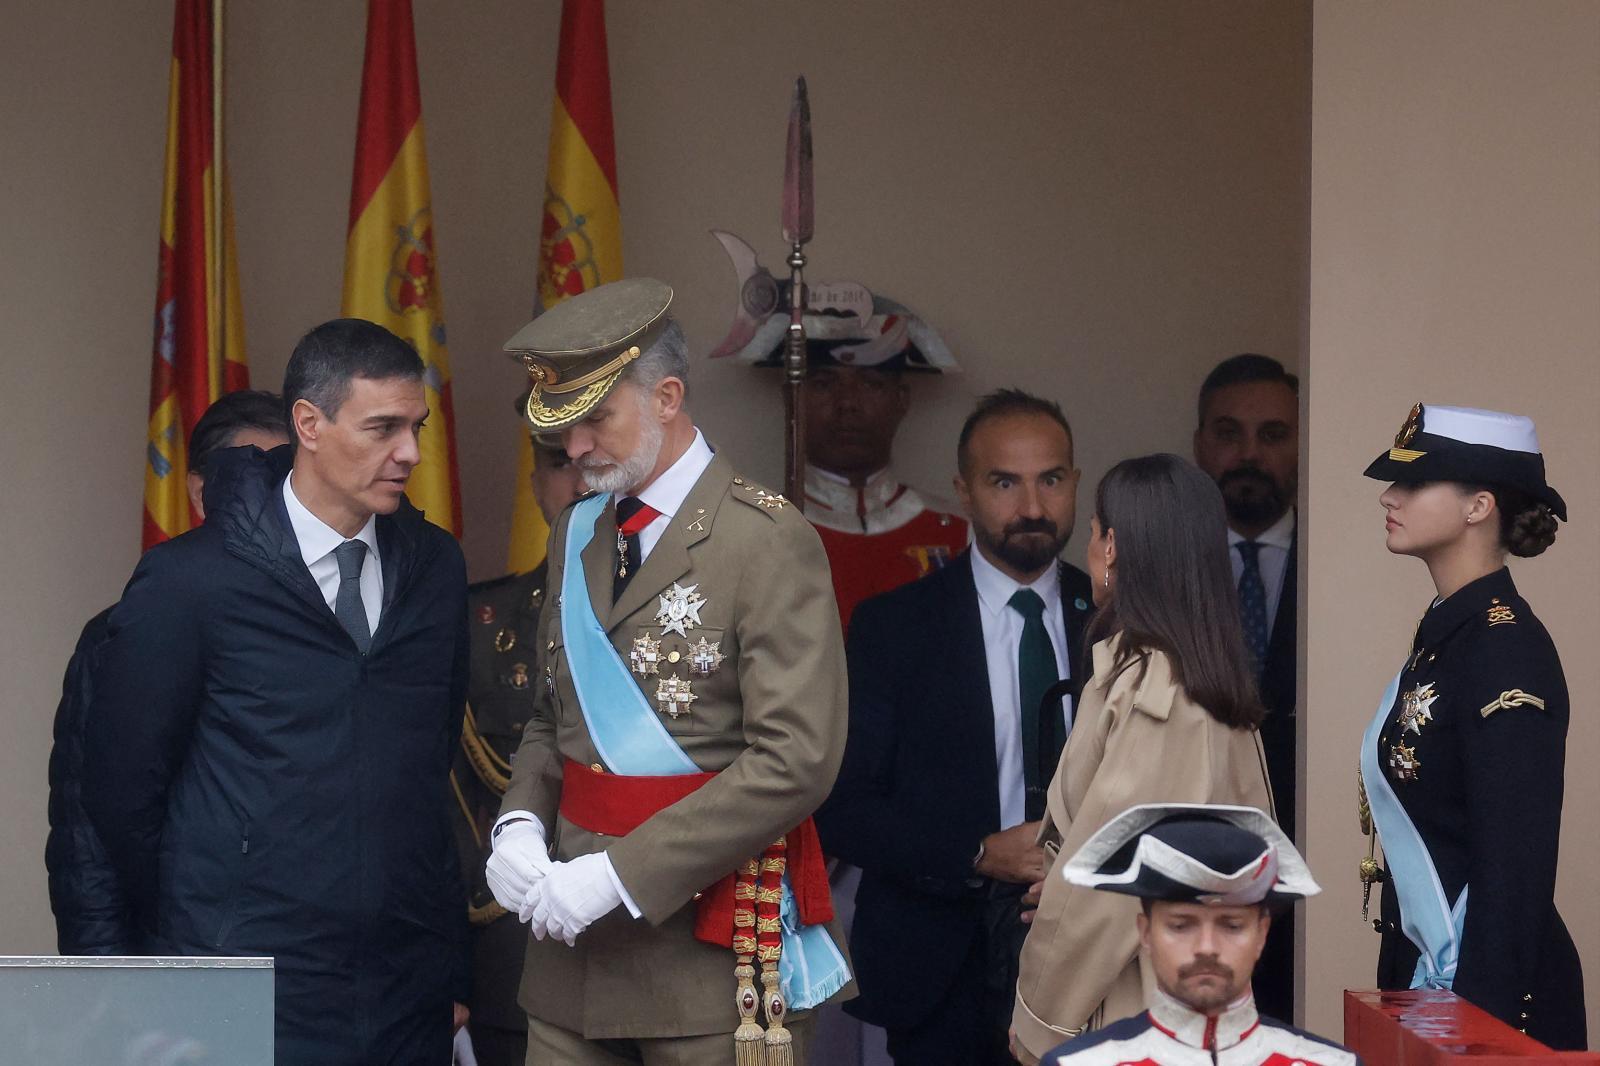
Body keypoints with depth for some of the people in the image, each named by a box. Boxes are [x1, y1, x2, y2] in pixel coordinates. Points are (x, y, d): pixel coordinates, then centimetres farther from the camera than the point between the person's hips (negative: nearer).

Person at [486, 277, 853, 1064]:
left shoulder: (768, 541, -10)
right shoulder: (577, 534, 13)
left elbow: (796, 761, -18)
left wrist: (621, 874, -19)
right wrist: (520, 824, -1)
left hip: (709, 954, -6)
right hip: (575, 947, 6)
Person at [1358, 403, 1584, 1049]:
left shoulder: (1508, 649, -17)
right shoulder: (1443, 632, 11)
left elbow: (1516, 869, -20)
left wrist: (1482, 1015, -22)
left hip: (1489, 994, -9)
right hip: (1424, 969, 9)